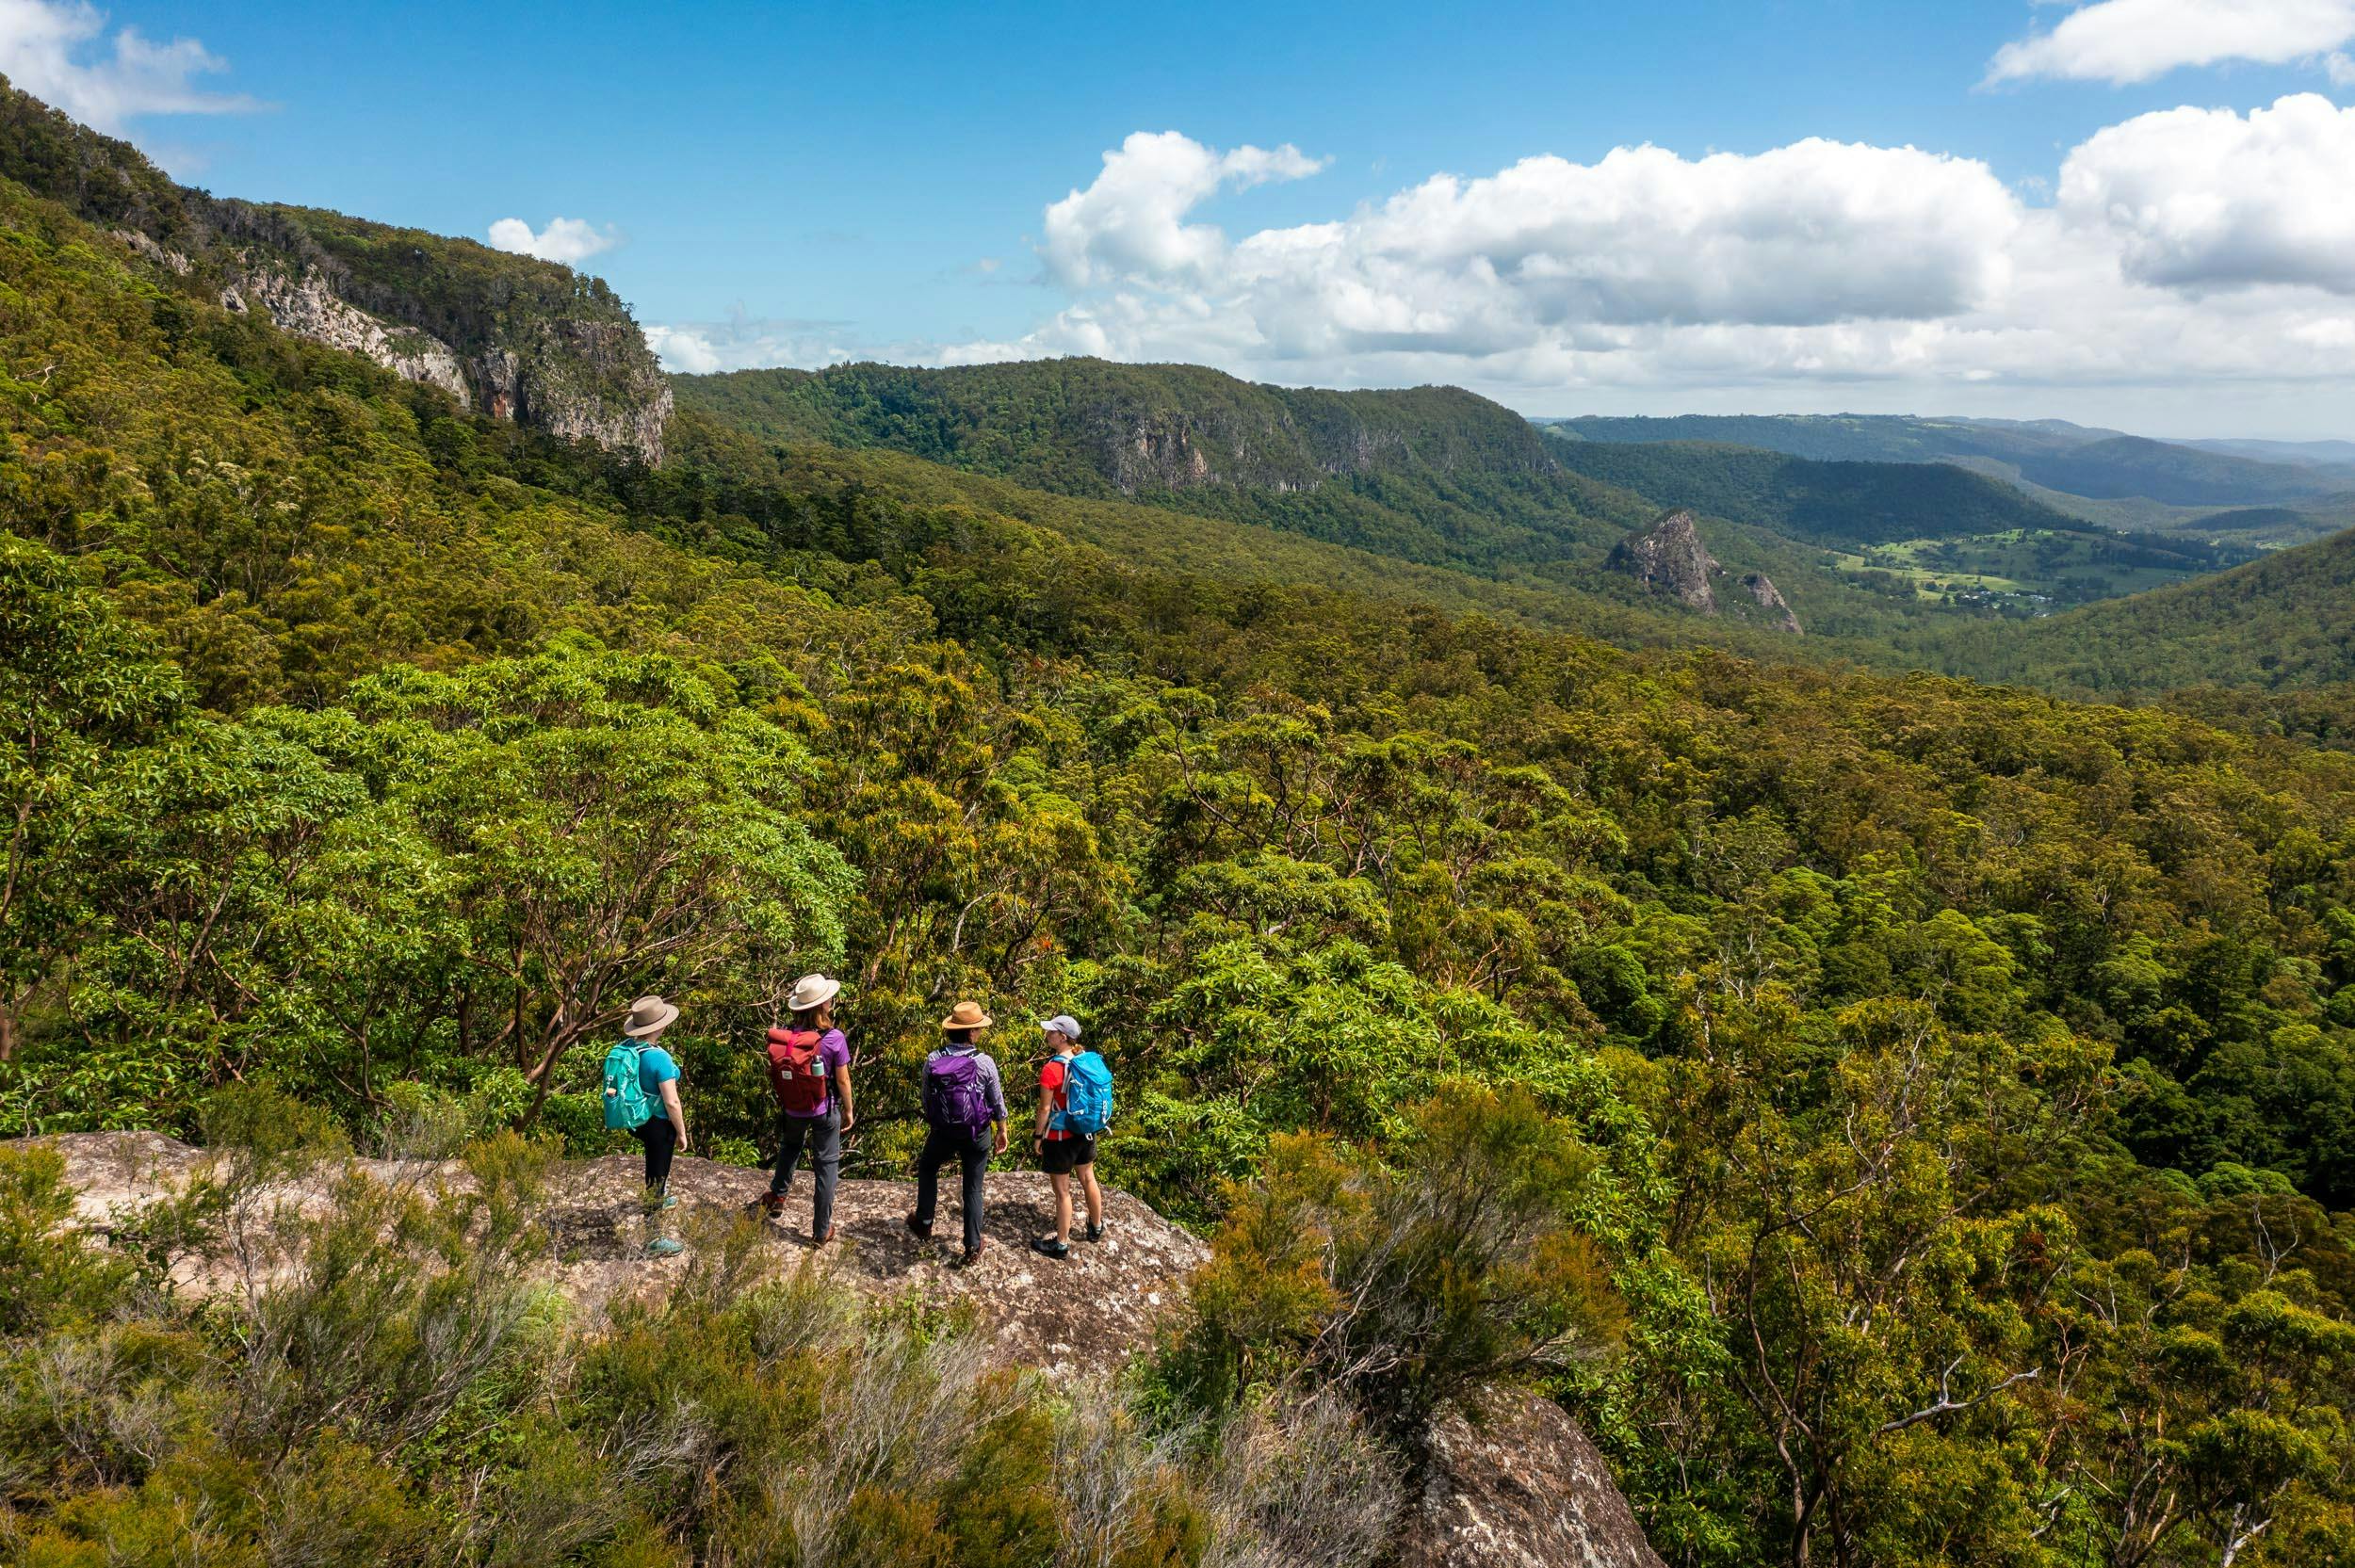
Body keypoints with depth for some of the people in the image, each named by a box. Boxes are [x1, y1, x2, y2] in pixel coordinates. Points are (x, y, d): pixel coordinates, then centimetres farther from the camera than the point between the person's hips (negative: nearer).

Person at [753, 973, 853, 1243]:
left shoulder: (781, 1036, -16)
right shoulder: (833, 1039, -24)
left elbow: (776, 1075, -4)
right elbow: (842, 1081, -14)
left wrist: (782, 1103, 15)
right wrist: (848, 1111, 2)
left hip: (792, 1109, 3)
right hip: (825, 1112, -3)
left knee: (790, 1147, 33)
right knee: (826, 1165, 13)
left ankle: (777, 1196, 51)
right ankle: (822, 1230, 22)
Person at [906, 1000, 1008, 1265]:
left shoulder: (933, 1060, -12)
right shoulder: (984, 1062, -17)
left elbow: (926, 1099, 1)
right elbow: (997, 1103, -7)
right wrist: (1002, 1132, 9)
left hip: (942, 1132, 1)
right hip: (977, 1134, -1)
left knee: (927, 1168, 30)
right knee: (973, 1188, 12)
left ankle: (924, 1223, 36)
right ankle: (972, 1246, 19)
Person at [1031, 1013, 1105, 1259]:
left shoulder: (1051, 1069, -24)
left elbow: (1045, 1108, -18)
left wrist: (1038, 1136, -6)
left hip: (1060, 1137, -7)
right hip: (1085, 1132, 7)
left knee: (1062, 1190, 6)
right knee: (1088, 1179, 24)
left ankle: (1062, 1243, 19)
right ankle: (1096, 1227, 43)